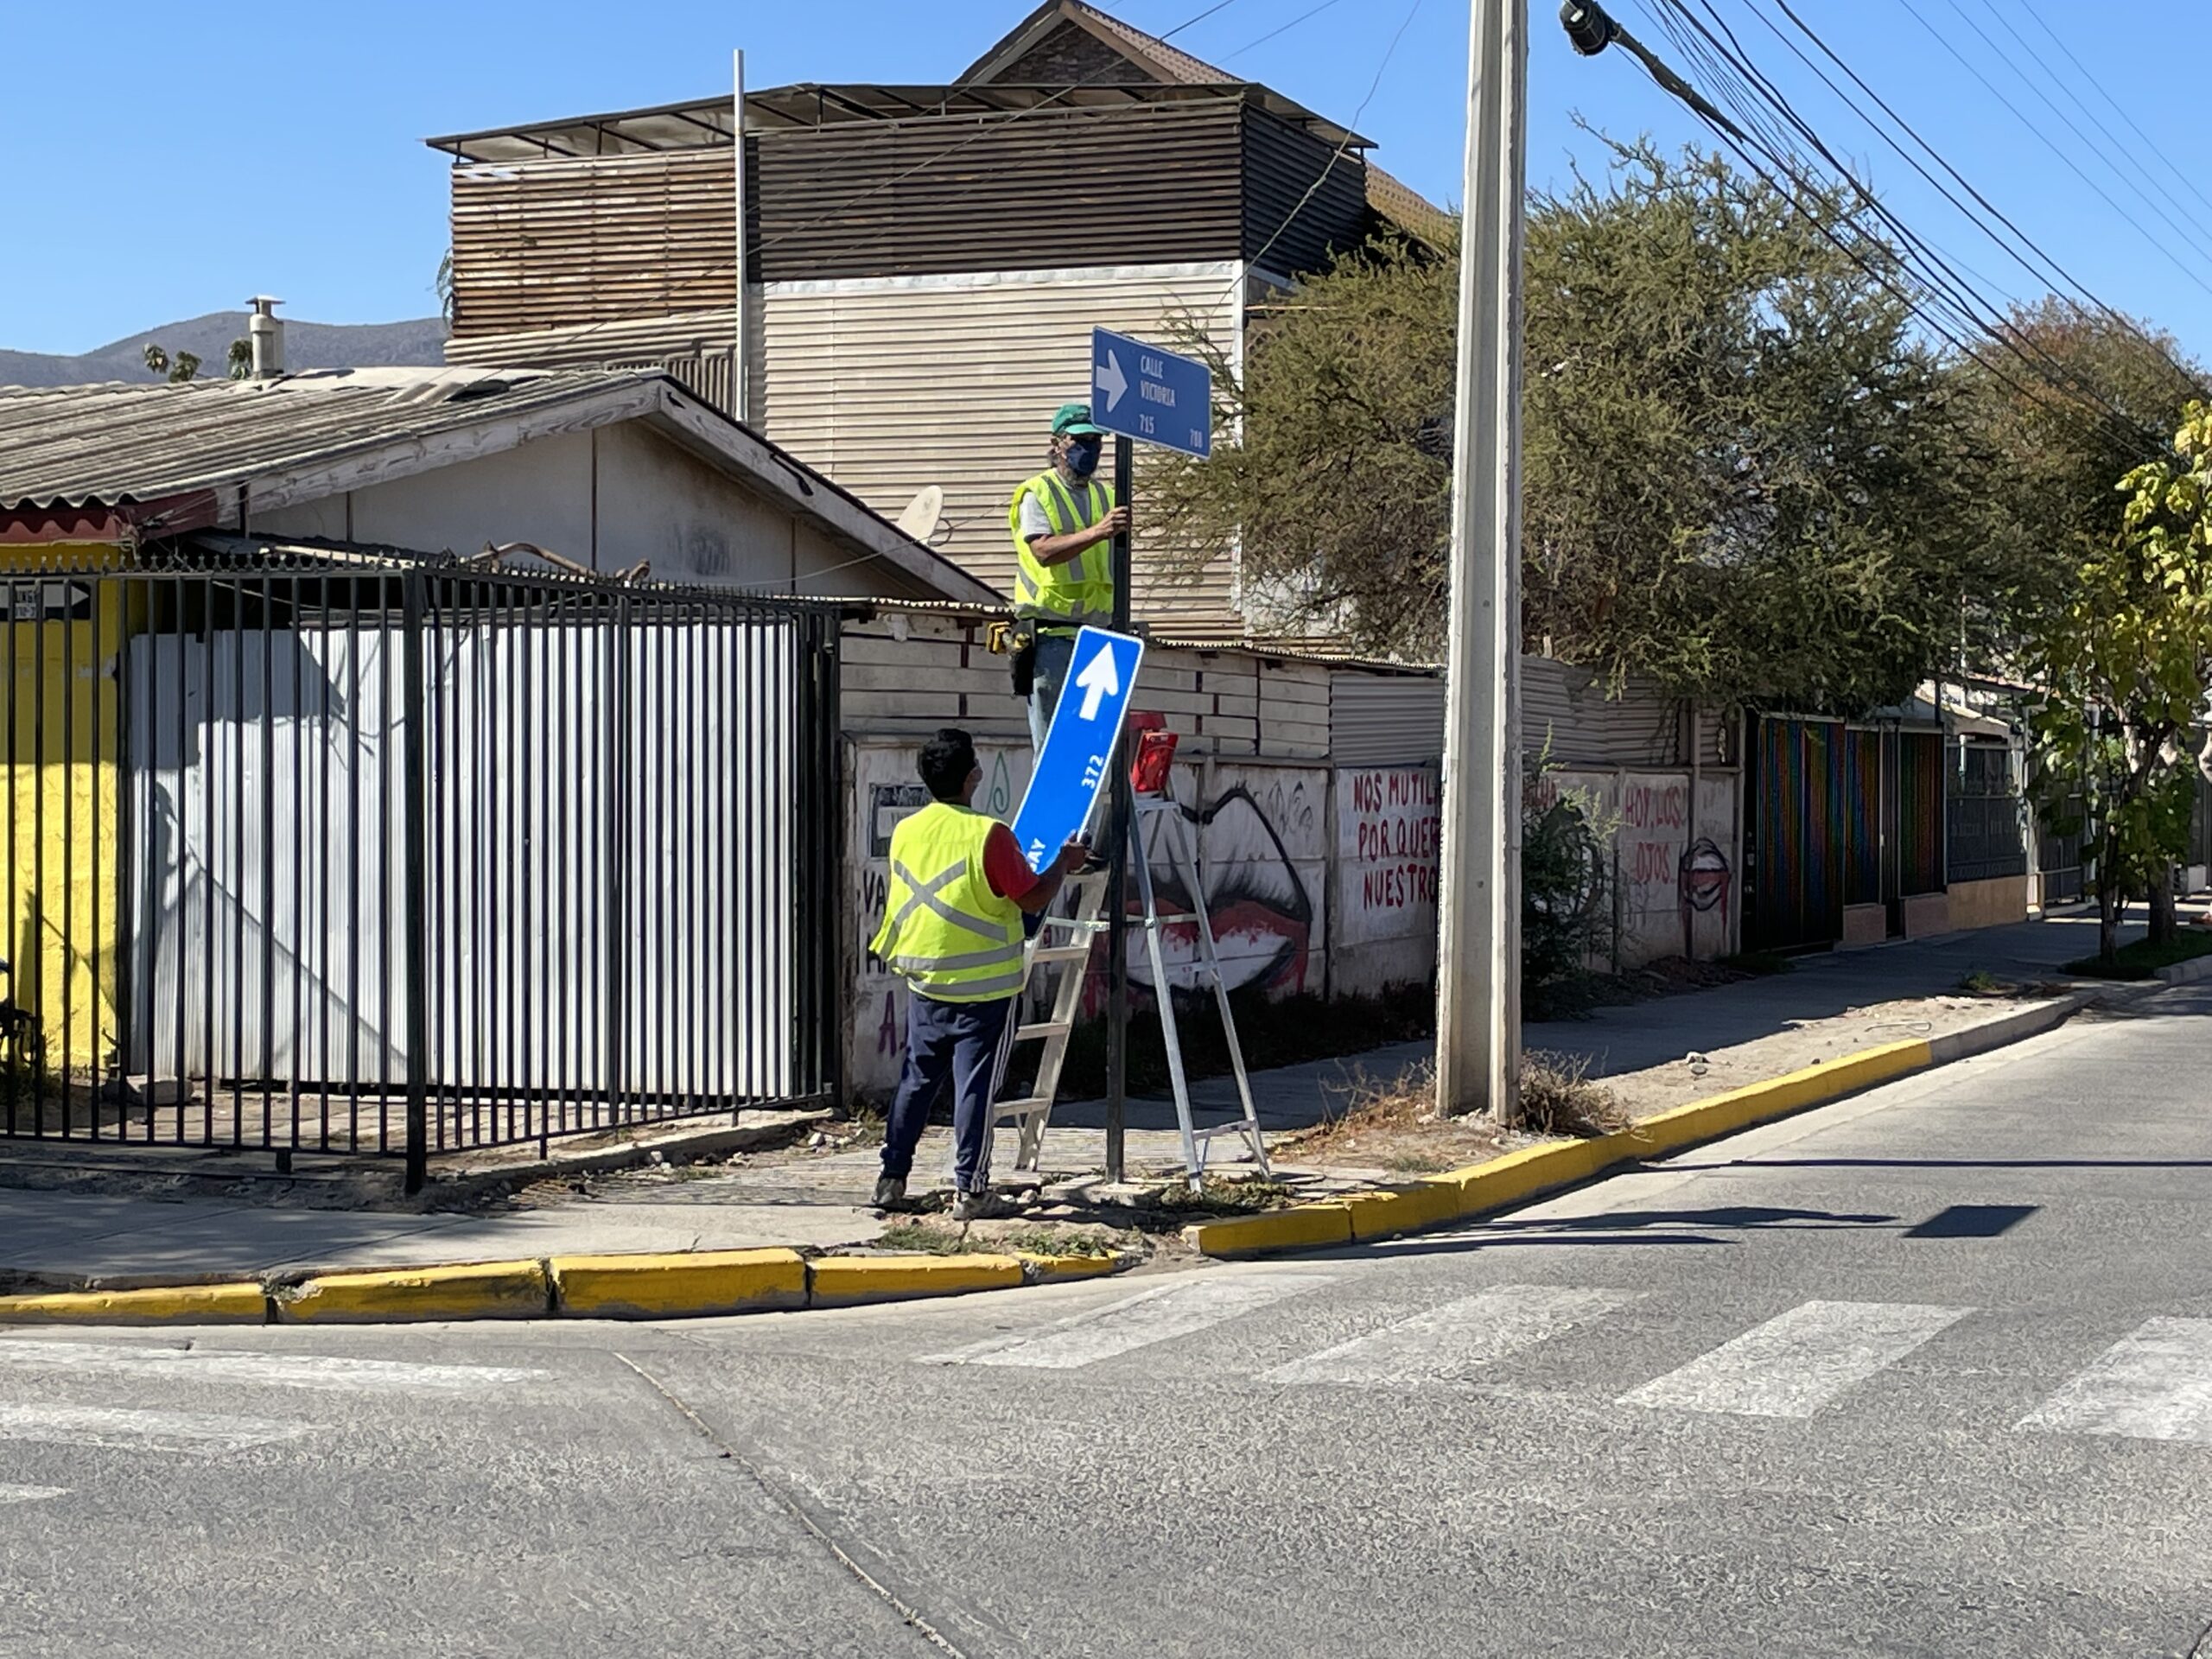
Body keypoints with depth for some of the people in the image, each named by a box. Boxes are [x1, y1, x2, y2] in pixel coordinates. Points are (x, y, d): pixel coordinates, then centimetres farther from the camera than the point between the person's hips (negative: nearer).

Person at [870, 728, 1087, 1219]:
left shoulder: (905, 832, 2)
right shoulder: (989, 835, -17)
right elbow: (1032, 899, -12)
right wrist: (1064, 863, 4)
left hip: (925, 982, 5)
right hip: (985, 987, -5)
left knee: (917, 1079, 14)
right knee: (976, 1087, 1)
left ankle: (892, 1178, 16)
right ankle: (969, 1190, 4)